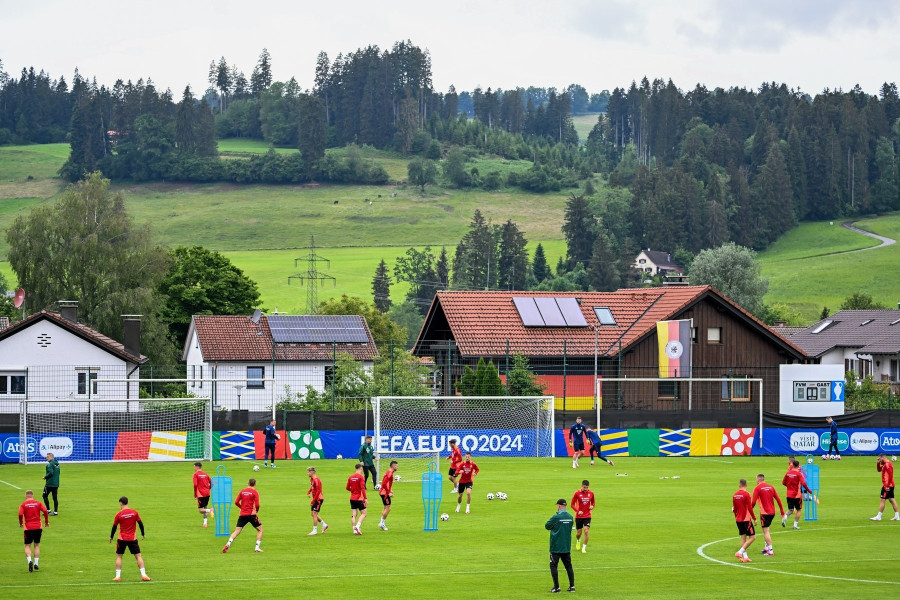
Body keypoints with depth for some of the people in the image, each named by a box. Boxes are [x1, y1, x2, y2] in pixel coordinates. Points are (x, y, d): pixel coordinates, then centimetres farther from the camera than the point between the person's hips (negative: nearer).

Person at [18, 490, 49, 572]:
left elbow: (20, 514, -14)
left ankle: (29, 560, -20)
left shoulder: (23, 505, 0)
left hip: (28, 528, -2)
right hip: (38, 527, 2)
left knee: (27, 546, 5)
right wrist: (46, 522, 2)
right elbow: (45, 511, -9)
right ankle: (36, 564, 11)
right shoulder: (38, 503, 4)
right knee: (37, 545, 14)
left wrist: (21, 523, 3)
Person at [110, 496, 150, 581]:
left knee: (118, 556, 10)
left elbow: (114, 527, 1)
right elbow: (140, 524, 1)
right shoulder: (134, 512, -2)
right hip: (133, 539, 1)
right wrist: (143, 534, 15)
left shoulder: (118, 514, -6)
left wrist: (111, 537, 15)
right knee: (138, 556, 6)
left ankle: (118, 576, 4)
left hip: (122, 539, -1)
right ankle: (143, 575, -2)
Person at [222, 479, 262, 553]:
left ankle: (228, 544, -16)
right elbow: (257, 505, -11)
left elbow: (236, 502, 5)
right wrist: (256, 510, 9)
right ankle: (257, 547, 4)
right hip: (251, 514, -3)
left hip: (242, 514, 3)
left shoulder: (242, 491, 8)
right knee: (260, 530, 12)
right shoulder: (255, 492, -4)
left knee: (237, 531, 4)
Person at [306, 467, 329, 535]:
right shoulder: (311, 479, 10)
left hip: (319, 498, -10)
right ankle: (324, 525, 25)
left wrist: (313, 501, -23)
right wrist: (309, 492, 9)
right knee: (313, 513, 12)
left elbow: (318, 491, -23)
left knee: (314, 514, -9)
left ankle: (315, 530, -3)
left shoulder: (316, 480, -19)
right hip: (315, 499, 10)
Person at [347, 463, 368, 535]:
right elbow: (363, 488, -18)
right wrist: (365, 498, -18)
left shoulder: (351, 477, 6)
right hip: (359, 499, -6)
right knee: (363, 513, 3)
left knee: (354, 515, 7)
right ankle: (357, 526, -14)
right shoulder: (360, 477, -11)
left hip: (352, 499, 6)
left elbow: (347, 488, 13)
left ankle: (354, 529, 3)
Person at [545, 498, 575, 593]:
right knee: (568, 566, 13)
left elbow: (547, 526, -5)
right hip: (567, 547, 6)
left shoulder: (556, 517, -16)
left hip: (556, 547, -6)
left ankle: (556, 587, -2)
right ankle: (572, 586, 13)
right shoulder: (570, 517, 2)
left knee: (553, 566, 2)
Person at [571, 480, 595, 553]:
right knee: (579, 533, 5)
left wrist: (592, 506, -8)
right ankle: (578, 541, 40)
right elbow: (572, 504, -3)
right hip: (579, 516, -1)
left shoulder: (591, 493, 0)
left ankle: (584, 547, -4)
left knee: (586, 531, -14)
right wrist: (578, 511, -19)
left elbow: (592, 502, 16)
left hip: (587, 516, 1)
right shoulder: (577, 493, -7)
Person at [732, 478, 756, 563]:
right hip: (746, 519, -7)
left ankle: (745, 556, 5)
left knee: (743, 537, 11)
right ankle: (740, 552, -11)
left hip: (738, 520, 7)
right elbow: (750, 508, -14)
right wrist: (754, 518, -6)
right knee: (752, 537, -1)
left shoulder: (735, 495, 6)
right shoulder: (746, 494, -13)